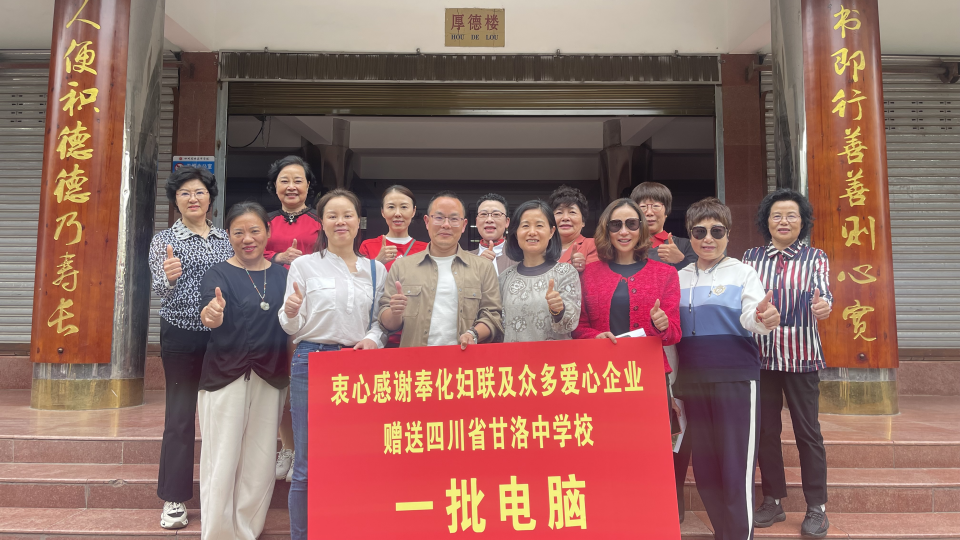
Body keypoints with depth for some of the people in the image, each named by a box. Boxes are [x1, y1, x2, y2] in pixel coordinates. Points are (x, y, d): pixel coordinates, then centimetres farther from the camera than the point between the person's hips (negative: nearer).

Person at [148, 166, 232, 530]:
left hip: (222, 334, 3)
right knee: (180, 414, 1)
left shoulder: (226, 239, 8)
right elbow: (158, 287, -13)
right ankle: (174, 500, 12)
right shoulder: (164, 240, -1)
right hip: (181, 336, -3)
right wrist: (168, 277, -35)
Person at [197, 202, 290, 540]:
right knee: (222, 464, 0)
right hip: (225, 378, -3)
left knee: (260, 467, 9)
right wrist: (210, 316, -42)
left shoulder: (281, 275, 8)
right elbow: (210, 311, -23)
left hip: (270, 379, 3)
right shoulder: (219, 275, -2)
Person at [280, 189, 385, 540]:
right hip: (312, 363, -2)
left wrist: (373, 339, -8)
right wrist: (290, 312, -20)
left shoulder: (376, 270, 10)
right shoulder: (304, 265, 3)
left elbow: (379, 321, 13)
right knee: (307, 463, 0)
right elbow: (292, 327, 1)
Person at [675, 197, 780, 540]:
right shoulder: (679, 278, 11)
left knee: (736, 471, -5)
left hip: (735, 379, -4)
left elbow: (750, 316, -14)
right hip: (692, 381, 4)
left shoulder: (743, 273, 1)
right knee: (704, 468, 11)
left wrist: (763, 318, -35)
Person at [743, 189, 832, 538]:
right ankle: (772, 502, 22)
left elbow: (821, 291, -13)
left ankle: (816, 507, 15)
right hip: (761, 354, 2)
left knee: (807, 430, 2)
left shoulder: (815, 258, 4)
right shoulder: (751, 258, 7)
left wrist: (823, 304, -34)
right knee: (765, 430, 9)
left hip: (802, 355, -1)